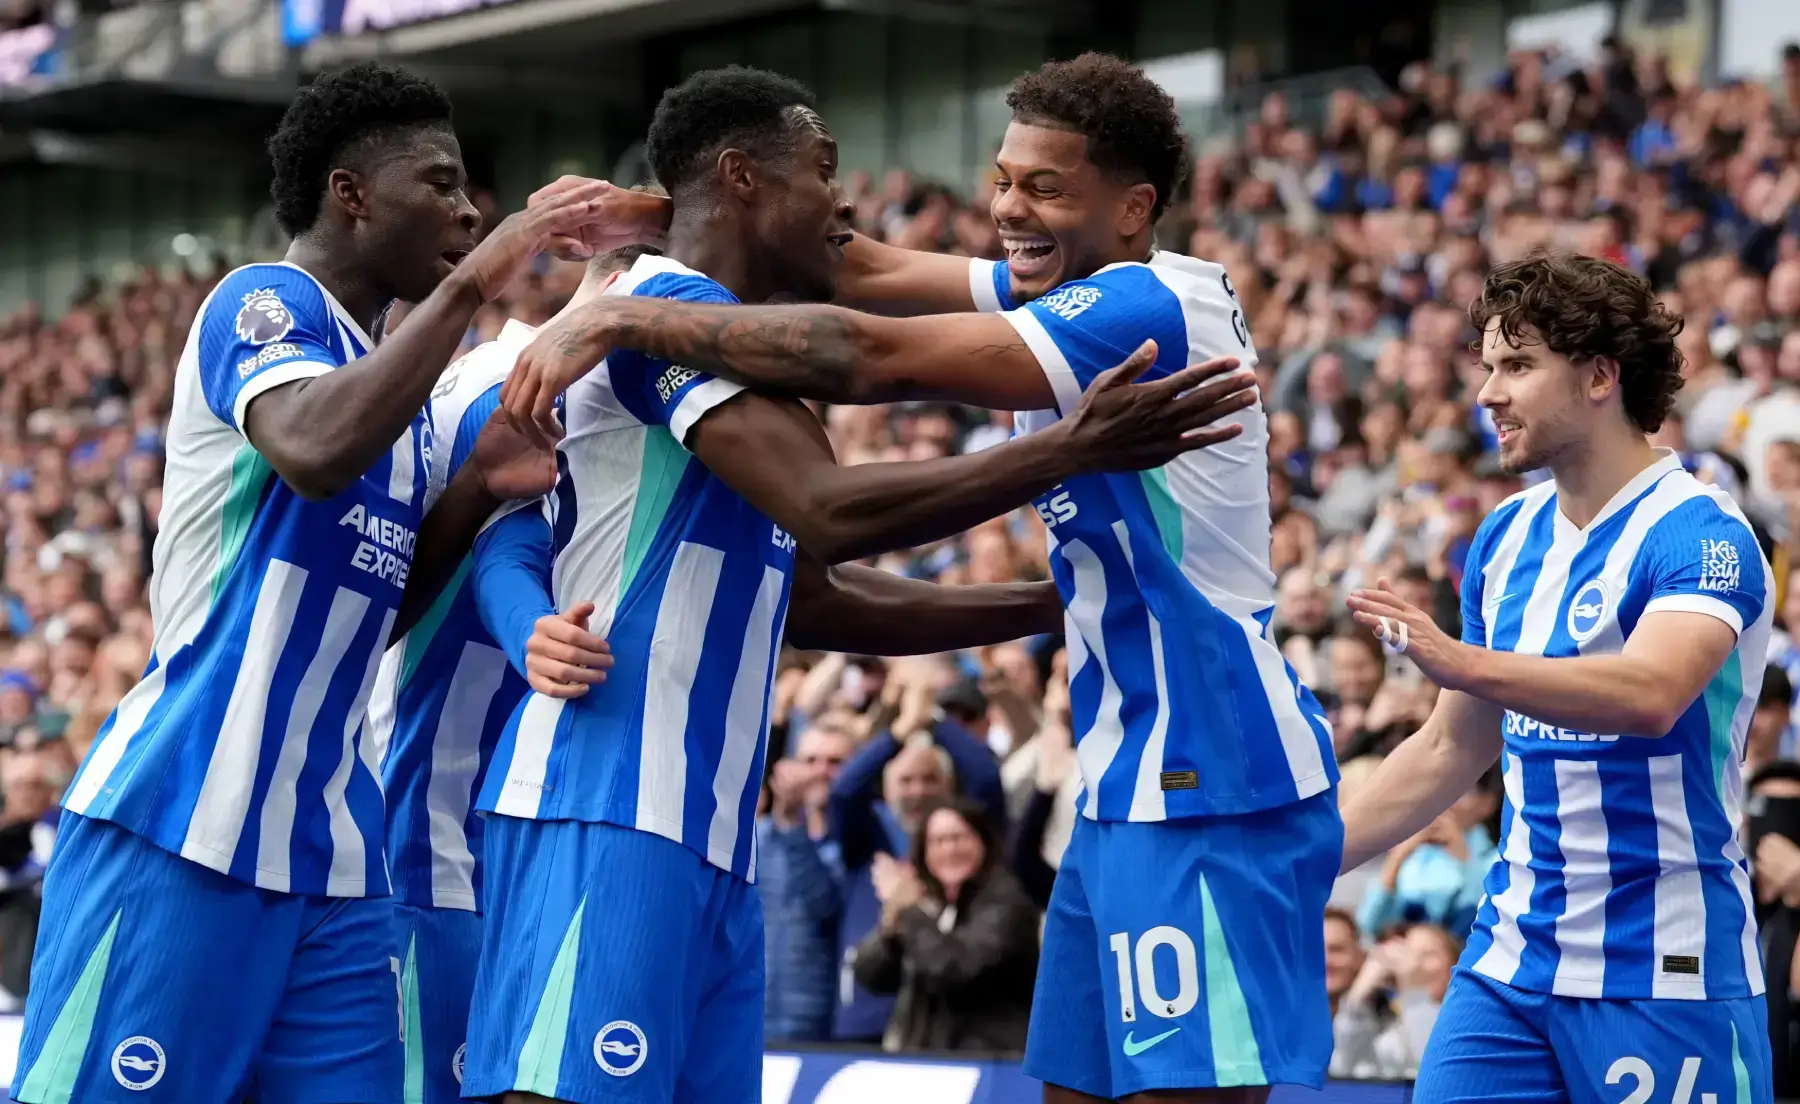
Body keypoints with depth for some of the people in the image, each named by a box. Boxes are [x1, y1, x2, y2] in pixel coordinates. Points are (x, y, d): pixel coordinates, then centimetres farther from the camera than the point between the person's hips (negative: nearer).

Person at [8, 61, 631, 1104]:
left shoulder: (397, 382, 20)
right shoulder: (264, 304, -6)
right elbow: (316, 452, -29)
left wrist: (477, 488, 10)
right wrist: (469, 286, -23)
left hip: (332, 851, 9)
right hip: (181, 825, -8)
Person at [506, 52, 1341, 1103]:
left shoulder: (1147, 307, -17)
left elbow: (871, 357, -25)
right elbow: (872, 270, 8)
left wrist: (623, 318, -23)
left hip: (1208, 789, -10)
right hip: (1134, 783, 10)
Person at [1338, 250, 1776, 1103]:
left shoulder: (1701, 535, -12)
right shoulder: (1506, 537, 10)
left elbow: (1652, 695, -32)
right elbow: (1451, 748, 20)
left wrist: (1465, 664, -44)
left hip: (1664, 974, -6)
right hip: (1513, 960, 6)